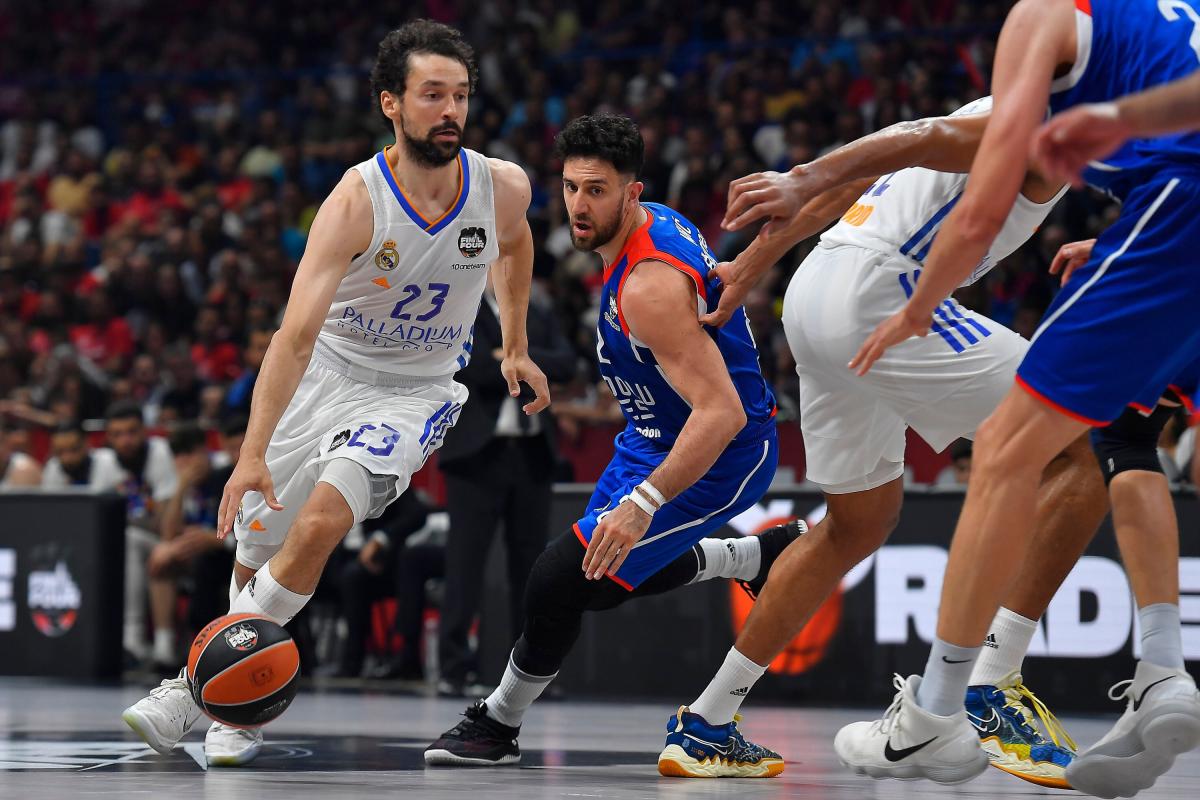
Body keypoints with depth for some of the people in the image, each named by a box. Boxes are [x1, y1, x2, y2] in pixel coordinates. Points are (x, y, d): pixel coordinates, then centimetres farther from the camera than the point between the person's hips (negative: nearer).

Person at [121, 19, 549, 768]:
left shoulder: (503, 188, -14)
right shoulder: (357, 201, -25)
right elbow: (297, 333, -33)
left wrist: (515, 348, 17)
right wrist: (253, 455, -41)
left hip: (417, 391, 0)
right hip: (326, 372, 0)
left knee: (321, 523, -23)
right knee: (255, 554, 7)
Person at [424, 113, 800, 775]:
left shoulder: (651, 287, -32)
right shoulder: (655, 223, -2)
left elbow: (721, 413, -37)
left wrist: (642, 503, -43)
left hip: (717, 453, -10)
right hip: (659, 434, 10)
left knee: (563, 581, -15)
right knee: (615, 572, 23)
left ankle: (498, 725, 4)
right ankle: (764, 556, 38)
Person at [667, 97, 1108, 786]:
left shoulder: (1002, 119, 26)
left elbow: (842, 185, 25)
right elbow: (928, 139, -19)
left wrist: (750, 266, 29)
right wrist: (802, 183, -30)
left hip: (815, 292, 10)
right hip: (877, 296, -10)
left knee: (861, 523, 23)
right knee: (1083, 454, -9)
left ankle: (706, 725, 25)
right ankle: (990, 688, -12)